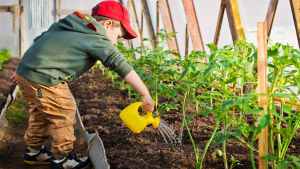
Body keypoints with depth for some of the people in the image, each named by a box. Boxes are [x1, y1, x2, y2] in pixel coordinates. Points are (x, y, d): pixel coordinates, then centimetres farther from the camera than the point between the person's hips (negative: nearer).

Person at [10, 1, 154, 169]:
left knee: (40, 112, 26)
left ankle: (34, 152, 41)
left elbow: (38, 41, 22)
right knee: (64, 115, 6)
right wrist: (146, 95, -14)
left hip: (24, 71, 10)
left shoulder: (67, 26, 18)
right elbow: (122, 66, -15)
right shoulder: (97, 39, -8)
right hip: (43, 80, -9)